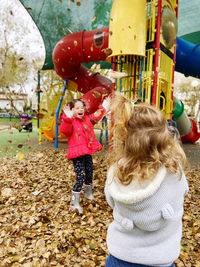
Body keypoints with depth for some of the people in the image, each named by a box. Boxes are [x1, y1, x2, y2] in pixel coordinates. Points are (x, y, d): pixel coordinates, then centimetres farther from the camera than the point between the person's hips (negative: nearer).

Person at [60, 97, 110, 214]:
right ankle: (75, 203, 6)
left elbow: (96, 116, 24)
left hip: (88, 152, 8)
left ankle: (88, 193, 46)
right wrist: (68, 118, -49)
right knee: (80, 177, -10)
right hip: (77, 154, -8)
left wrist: (104, 108, 18)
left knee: (89, 172, 20)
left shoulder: (87, 118, 7)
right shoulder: (70, 122, -15)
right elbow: (64, 130, -35)